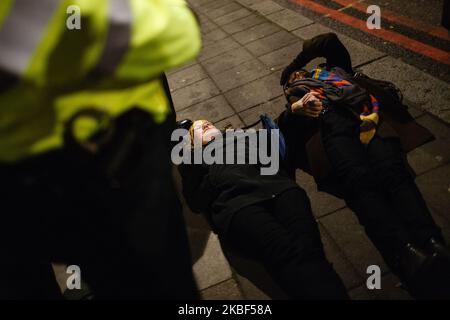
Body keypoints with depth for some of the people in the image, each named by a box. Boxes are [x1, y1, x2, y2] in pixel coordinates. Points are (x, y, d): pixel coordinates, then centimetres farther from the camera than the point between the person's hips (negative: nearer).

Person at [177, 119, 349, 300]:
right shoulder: (193, 158, 30)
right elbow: (196, 202, 13)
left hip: (278, 187, 3)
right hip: (235, 203, -2)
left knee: (307, 249, -29)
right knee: (290, 256, -33)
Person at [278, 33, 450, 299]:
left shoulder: (334, 71, 44)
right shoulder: (296, 101, 36)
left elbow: (330, 41, 38)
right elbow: (286, 128, 17)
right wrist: (296, 107, -4)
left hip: (369, 116, 2)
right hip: (332, 126, -2)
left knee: (393, 172, -29)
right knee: (359, 179, -33)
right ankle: (407, 253, -51)